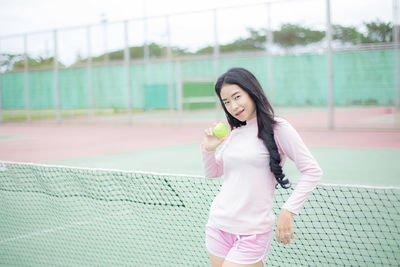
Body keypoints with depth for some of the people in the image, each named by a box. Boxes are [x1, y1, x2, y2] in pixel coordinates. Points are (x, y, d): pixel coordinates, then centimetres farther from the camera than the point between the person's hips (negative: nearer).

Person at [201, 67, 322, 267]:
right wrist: (209, 149, 1)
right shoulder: (234, 133, 10)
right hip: (217, 225, 6)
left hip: (252, 233, -6)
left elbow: (312, 171, -9)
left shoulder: (277, 128, -8)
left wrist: (288, 211, -15)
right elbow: (212, 173, 20)